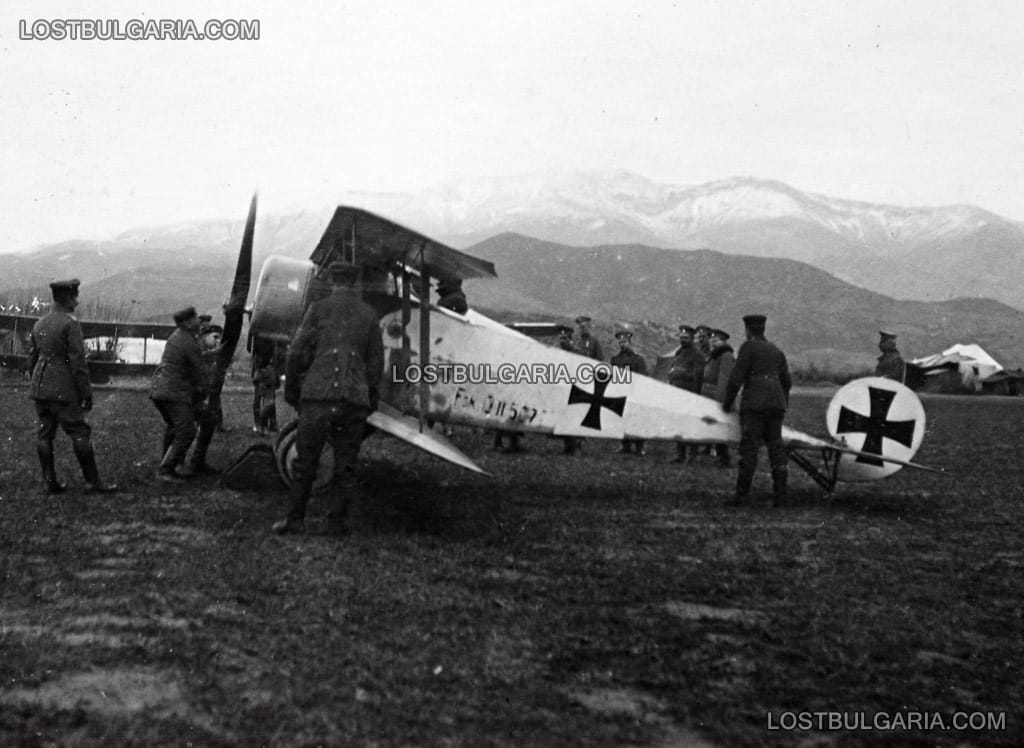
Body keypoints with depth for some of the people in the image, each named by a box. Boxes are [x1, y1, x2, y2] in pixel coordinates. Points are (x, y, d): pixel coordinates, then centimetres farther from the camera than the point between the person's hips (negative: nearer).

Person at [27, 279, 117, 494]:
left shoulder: (39, 324, 11)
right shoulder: (71, 323, -13)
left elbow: (32, 359, 16)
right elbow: (78, 361, -16)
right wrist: (86, 393, -12)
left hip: (40, 387, 8)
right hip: (64, 390, -8)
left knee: (44, 435, 8)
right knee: (80, 433, -3)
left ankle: (50, 482, 13)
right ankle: (92, 482, -1)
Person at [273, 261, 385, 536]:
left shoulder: (319, 308, 3)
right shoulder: (369, 314, 9)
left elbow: (298, 353, 0)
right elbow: (376, 362, 10)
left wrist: (291, 390, 11)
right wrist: (371, 402, 17)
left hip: (318, 394, -2)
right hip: (355, 398, 2)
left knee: (305, 461, 5)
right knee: (345, 466, 9)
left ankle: (295, 520, 8)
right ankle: (337, 522, 11)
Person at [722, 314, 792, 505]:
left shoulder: (748, 347, 0)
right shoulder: (776, 351, 20)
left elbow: (737, 377, -6)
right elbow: (787, 381, 22)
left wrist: (727, 402, 3)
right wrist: (783, 405, 34)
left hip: (755, 403, -6)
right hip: (776, 402, 6)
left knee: (749, 446, -7)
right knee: (775, 445, 6)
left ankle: (742, 493, -8)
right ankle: (780, 492, 2)